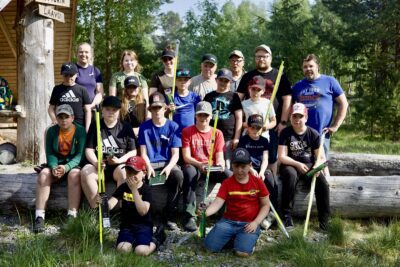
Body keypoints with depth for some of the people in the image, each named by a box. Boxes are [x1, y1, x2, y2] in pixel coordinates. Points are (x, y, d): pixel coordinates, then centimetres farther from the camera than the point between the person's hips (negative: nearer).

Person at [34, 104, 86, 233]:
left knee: (74, 174, -35)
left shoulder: (80, 131, -10)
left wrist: (66, 167, -31)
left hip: (74, 164, -3)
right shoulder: (52, 131, 1)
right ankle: (39, 217, -28)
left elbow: (80, 154, -16)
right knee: (43, 174, -26)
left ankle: (72, 215, -32)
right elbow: (50, 153, -3)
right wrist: (54, 167, -23)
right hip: (56, 164, 3)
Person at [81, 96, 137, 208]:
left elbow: (133, 151, 6)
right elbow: (89, 150, 7)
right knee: (86, 171, -30)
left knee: (125, 172, -35)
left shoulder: (126, 127, 10)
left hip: (119, 165, -1)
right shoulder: (95, 126, 13)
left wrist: (119, 160, -13)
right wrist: (95, 162, -14)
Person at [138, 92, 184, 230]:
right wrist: (148, 167, -17)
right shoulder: (144, 127, 6)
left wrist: (169, 167, -22)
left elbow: (175, 154, -1)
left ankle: (169, 214, -19)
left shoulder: (173, 126, 2)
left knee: (178, 174, -34)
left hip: (168, 163, 0)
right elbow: (143, 153, 3)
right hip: (150, 163, 1)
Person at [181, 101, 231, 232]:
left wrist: (220, 163, -25)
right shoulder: (187, 131, 3)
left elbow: (219, 157, 1)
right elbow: (186, 156, -6)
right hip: (194, 166, -2)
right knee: (189, 172, -39)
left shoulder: (217, 133, 9)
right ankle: (190, 215, -36)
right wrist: (199, 164, -26)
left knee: (230, 176, -29)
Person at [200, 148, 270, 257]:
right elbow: (217, 202, -12)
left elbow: (265, 205, 3)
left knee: (243, 252, -26)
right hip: (228, 221, 2)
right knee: (210, 247, -15)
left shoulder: (258, 182, -2)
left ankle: (250, 238, 8)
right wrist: (205, 212, -33)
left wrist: (256, 222, -11)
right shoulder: (227, 183, -2)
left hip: (249, 223, -2)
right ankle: (232, 237, 13)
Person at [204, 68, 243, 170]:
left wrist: (236, 138, -4)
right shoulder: (209, 96, 12)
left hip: (228, 137, -2)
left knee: (227, 166, 0)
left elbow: (239, 118, 3)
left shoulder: (233, 96, 7)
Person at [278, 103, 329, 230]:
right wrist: (298, 164, -23)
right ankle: (287, 216, -28)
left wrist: (317, 166, -23)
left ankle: (324, 222, -13)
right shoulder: (285, 133, -2)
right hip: (290, 165, -2)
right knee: (290, 175, -37)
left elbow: (321, 157, -1)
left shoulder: (313, 134, 2)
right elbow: (282, 156, -8)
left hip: (309, 165, 2)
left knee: (323, 183, -25)